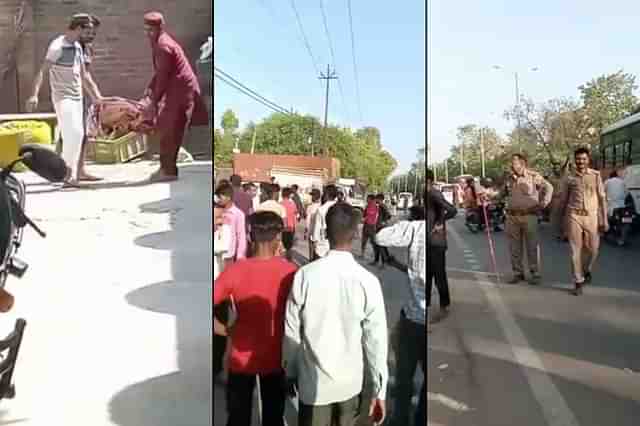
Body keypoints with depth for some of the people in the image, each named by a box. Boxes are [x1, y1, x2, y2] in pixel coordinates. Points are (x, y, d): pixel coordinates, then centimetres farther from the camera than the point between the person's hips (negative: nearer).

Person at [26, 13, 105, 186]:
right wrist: (34, 95, -27)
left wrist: (95, 95, 20)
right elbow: (42, 71, -18)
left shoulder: (78, 47, 11)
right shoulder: (57, 46, -13)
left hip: (77, 96, 8)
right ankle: (67, 174, -6)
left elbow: (84, 75, 19)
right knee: (72, 133, -15)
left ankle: (73, 174, 16)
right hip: (63, 97, -8)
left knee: (78, 134, 8)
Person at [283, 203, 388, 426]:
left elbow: (291, 332, -6)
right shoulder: (368, 281, -16)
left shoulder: (305, 275, -16)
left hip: (313, 381, -1)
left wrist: (290, 372, 9)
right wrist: (379, 390, 0)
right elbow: (376, 341, -11)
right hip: (350, 382, 1)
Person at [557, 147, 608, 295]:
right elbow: (563, 199, 9)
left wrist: (604, 219, -1)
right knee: (576, 250, 1)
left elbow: (602, 198, 3)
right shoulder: (569, 178, 3)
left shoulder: (596, 175, 3)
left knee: (592, 249, 5)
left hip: (591, 216, 0)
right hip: (574, 216, 0)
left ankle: (587, 270, 35)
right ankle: (578, 282, 10)